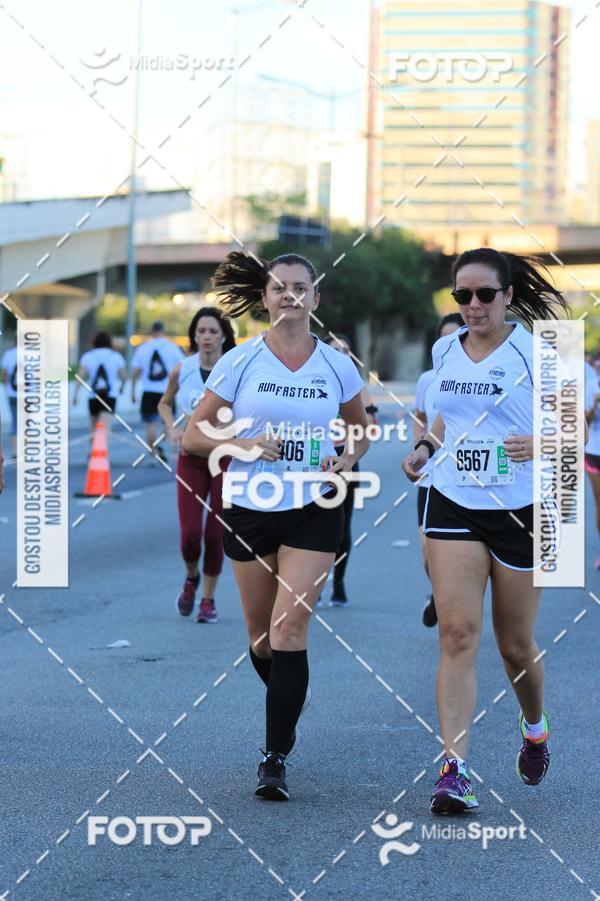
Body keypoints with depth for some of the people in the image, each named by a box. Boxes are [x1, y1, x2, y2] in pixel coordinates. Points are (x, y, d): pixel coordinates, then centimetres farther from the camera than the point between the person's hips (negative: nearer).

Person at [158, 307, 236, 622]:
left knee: (216, 534, 1)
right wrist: (173, 428, -1)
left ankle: (209, 599, 17)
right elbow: (165, 403, 16)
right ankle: (191, 579, 25)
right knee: (190, 533, -7)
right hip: (191, 457, 1)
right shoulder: (181, 370, -1)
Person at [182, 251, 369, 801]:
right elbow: (194, 436, 0)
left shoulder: (337, 367, 1)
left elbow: (361, 430, 16)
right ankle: (289, 703, 42)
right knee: (261, 635, 10)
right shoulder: (238, 364, -3)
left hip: (314, 512, -1)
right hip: (249, 509, 1)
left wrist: (347, 460, -5)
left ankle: (276, 759, -10)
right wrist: (248, 445, -17)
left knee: (289, 627, -13)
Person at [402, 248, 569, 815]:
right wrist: (425, 447, 5)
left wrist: (542, 444, -26)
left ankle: (534, 727, 41)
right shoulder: (445, 351, 6)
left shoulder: (536, 353, -8)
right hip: (452, 508, 3)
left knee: (515, 645, 9)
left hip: (520, 512, -2)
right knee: (457, 632, -12)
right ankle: (454, 769, -14)